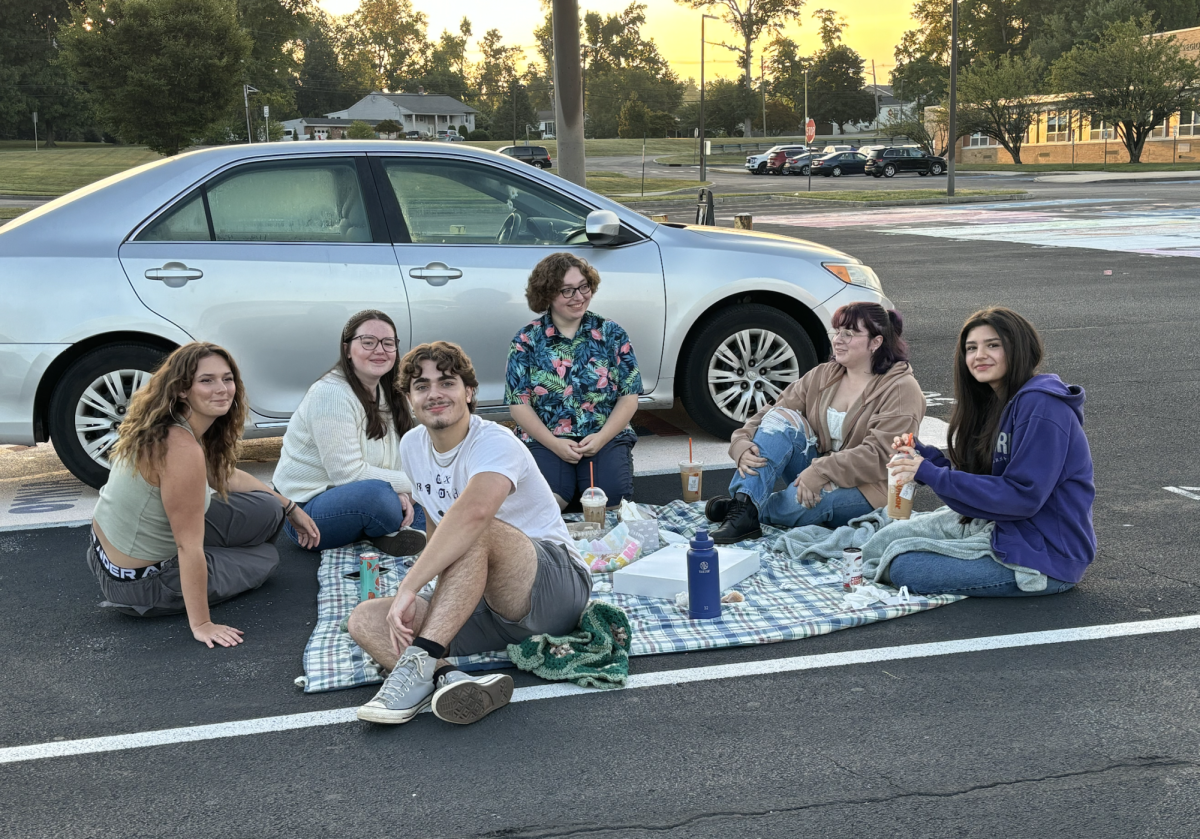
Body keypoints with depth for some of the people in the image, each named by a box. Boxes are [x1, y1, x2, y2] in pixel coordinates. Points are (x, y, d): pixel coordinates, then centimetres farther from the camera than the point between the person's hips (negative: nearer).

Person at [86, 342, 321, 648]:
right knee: (265, 556, 10)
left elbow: (224, 474, 15)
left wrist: (290, 508, 17)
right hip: (139, 584, -8)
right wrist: (201, 625, -22)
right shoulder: (182, 449, -32)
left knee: (266, 510, 7)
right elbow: (189, 548, -28)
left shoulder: (162, 427, -2)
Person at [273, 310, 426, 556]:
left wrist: (400, 493, -13)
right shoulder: (331, 393, -19)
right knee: (376, 494, -36)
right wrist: (410, 483, -17)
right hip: (306, 508, -8)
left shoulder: (387, 394, 7)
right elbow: (348, 473, -24)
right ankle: (388, 533, -7)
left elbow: (394, 462, 10)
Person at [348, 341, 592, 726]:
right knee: (364, 620, -13)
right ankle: (448, 679, -39)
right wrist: (441, 589, 8)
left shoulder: (495, 443, -18)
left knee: (476, 531, -36)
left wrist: (409, 587, -40)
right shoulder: (412, 445, 7)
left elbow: (473, 513, -39)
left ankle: (421, 663, -41)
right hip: (488, 606, 7)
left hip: (558, 588, -7)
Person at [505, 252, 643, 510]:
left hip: (606, 437, 1)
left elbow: (630, 396, 3)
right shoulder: (526, 341, 2)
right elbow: (518, 403, -1)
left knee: (611, 497, -24)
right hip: (545, 441, -1)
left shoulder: (611, 334, 5)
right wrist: (554, 444, -14)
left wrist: (601, 438, -12)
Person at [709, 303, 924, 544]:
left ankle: (750, 509, -10)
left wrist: (820, 472, -33)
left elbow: (879, 455, -23)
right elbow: (770, 414, 1)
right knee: (781, 417, -18)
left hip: (866, 489, -5)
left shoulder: (901, 389, -11)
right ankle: (744, 504, -31)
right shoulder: (822, 375, 7)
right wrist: (742, 444, -20)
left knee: (803, 499, -38)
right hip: (816, 470, 6)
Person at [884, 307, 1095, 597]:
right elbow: (978, 477, 10)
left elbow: (1023, 496, -23)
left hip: (1046, 558, -9)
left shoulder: (1041, 406, -19)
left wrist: (932, 474, -23)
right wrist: (923, 456, -5)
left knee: (904, 570, -14)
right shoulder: (996, 403, 11)